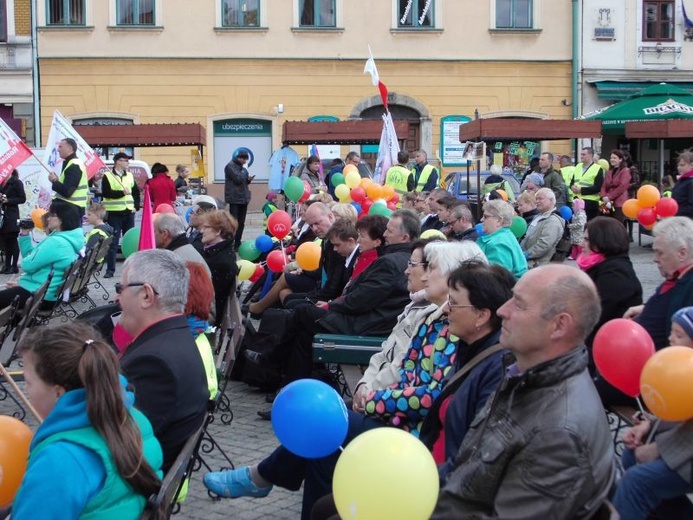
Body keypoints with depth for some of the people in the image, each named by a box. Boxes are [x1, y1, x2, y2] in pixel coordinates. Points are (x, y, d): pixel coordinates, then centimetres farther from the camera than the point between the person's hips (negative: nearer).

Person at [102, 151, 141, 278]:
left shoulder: (130, 175, 11)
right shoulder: (107, 176, -4)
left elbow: (136, 192, 16)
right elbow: (106, 193, -15)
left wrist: (136, 206, 4)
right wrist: (122, 192, -21)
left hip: (129, 212, 5)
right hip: (114, 212, -5)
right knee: (113, 242, -5)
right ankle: (110, 269, -1)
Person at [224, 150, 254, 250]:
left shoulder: (242, 167, 18)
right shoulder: (230, 166, -9)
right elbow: (238, 179, -19)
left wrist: (248, 179, 1)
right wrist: (246, 175, -2)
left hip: (243, 198, 8)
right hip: (235, 198, -8)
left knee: (241, 222, 9)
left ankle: (238, 243, 15)